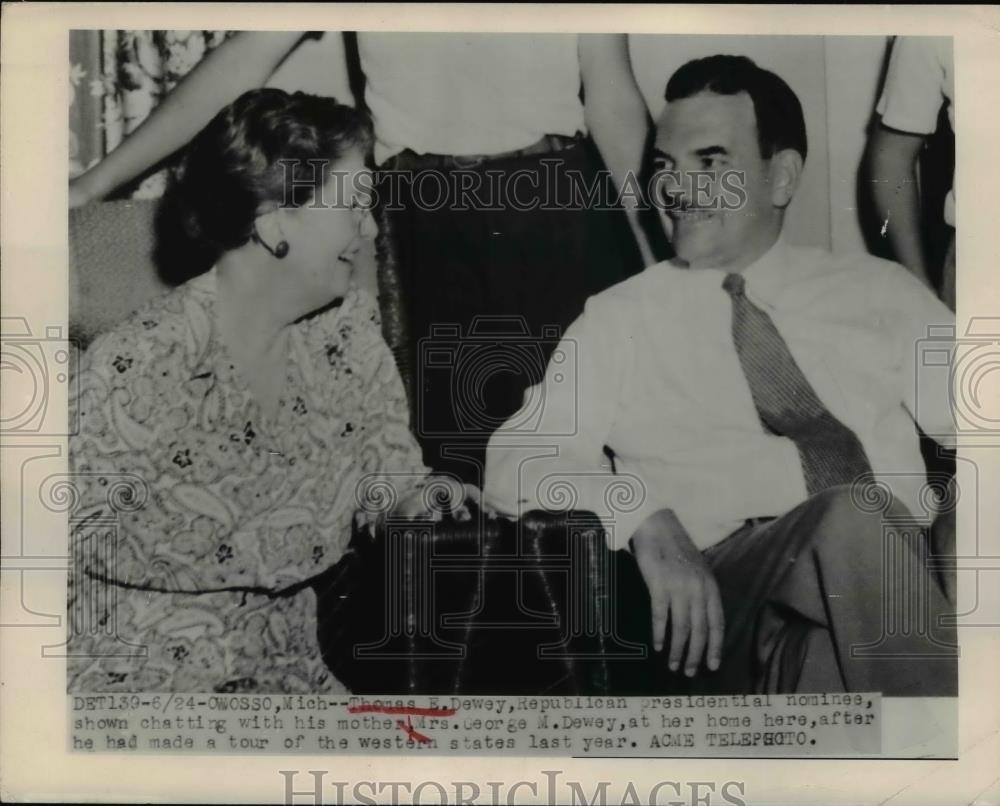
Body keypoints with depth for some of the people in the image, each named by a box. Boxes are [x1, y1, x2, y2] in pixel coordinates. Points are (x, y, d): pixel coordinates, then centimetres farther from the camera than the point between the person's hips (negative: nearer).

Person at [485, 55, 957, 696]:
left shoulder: (880, 292, 17)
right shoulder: (621, 319, 13)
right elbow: (516, 464, 2)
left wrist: (964, 519, -12)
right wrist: (647, 522, -17)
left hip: (903, 572, 1)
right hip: (731, 597, -1)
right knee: (851, 516, -31)